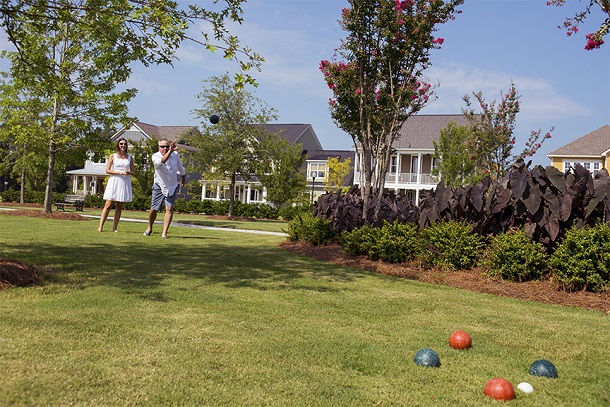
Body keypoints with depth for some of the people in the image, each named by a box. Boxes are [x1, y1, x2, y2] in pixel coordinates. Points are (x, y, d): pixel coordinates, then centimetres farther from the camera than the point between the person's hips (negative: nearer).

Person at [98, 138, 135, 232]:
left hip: (125, 182, 3)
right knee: (108, 205, -8)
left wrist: (128, 172, -9)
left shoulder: (129, 157, 12)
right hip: (114, 181, -3)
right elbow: (107, 170, 0)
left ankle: (114, 228, 7)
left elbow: (133, 172, 13)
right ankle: (100, 226, -7)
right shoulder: (113, 156, 5)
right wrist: (119, 172, -12)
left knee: (119, 207, 3)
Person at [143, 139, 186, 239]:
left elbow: (180, 166, 15)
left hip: (172, 186, 1)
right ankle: (149, 228, 31)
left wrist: (183, 178, 28)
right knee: (154, 209, 5)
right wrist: (170, 151, -53)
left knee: (169, 209, -11)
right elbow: (161, 162, -41)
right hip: (159, 186, -1)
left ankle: (164, 233, -9)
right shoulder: (155, 156, -16)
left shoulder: (175, 154, -5)